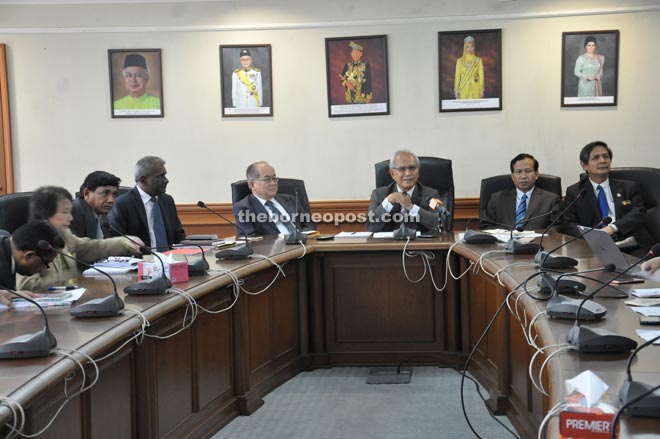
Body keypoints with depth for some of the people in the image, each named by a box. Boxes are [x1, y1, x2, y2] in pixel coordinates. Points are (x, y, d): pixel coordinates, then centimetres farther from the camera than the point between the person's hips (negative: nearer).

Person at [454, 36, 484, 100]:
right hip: (464, 88, 0)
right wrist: (456, 90, -4)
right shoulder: (460, 61, 6)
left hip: (475, 88, 0)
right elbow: (457, 76, 4)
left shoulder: (478, 60, 5)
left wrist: (482, 89, -5)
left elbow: (481, 75, 3)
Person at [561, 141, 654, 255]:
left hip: (633, 248, 0)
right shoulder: (574, 192, 14)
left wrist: (613, 227, -18)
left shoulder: (630, 187, 16)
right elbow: (568, 225, 5)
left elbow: (638, 214, 2)